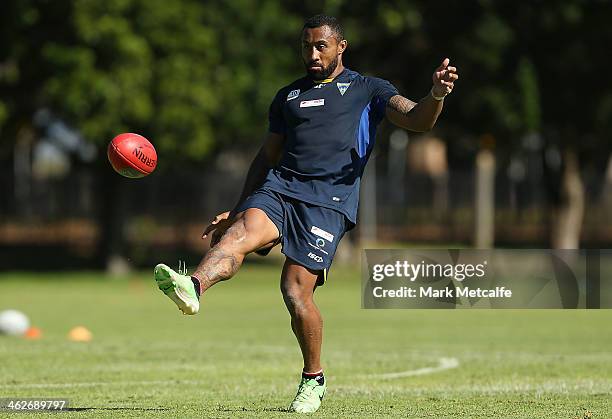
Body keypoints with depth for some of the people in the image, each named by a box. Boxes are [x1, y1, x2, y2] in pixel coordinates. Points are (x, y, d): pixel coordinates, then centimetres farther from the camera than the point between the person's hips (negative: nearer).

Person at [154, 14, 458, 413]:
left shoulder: (368, 90, 15)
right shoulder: (288, 96, 28)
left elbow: (417, 120, 0)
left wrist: (436, 95, -22)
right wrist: (237, 209, 27)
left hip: (330, 199, -3)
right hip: (280, 187, 3)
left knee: (296, 290, -16)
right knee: (244, 229, -31)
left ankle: (314, 380, 6)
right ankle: (193, 287, -60)